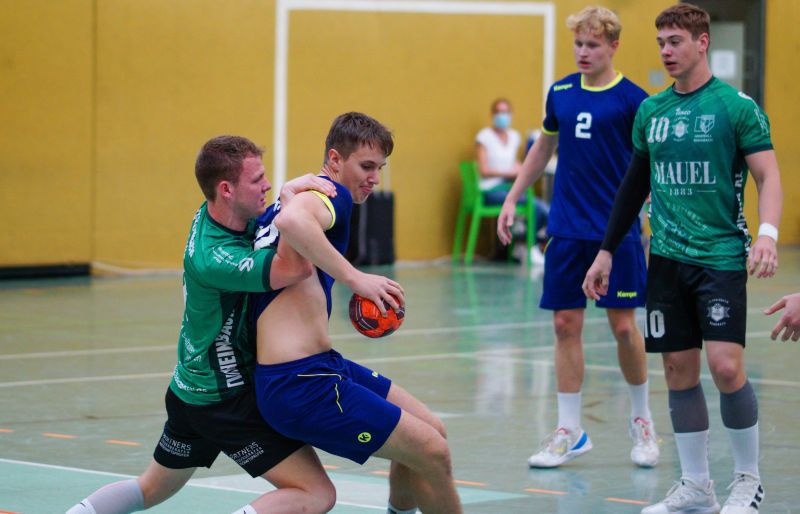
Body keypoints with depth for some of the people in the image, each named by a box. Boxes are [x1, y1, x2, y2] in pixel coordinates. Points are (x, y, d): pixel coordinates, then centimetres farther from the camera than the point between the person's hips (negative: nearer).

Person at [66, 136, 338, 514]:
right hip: (226, 397, -10)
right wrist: (291, 195, -31)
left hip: (192, 387, 10)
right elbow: (296, 268, -41)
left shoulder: (210, 214, -3)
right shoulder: (213, 259, -29)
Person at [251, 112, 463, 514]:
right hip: (302, 383, -11)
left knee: (430, 431, 16)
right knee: (433, 453, -8)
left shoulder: (301, 192, 19)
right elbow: (291, 221, -34)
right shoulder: (330, 192, -10)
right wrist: (356, 278, -33)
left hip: (322, 364, 11)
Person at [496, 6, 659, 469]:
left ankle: (642, 419, 20)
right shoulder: (561, 93, 7)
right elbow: (545, 146, 21)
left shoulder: (632, 99, -6)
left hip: (617, 231, -4)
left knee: (624, 326, 0)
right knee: (566, 324, 3)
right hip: (567, 231, 4)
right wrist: (512, 200, 19)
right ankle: (570, 432, 10)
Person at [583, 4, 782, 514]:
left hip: (721, 256, -5)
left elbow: (768, 175, -9)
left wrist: (767, 233, -26)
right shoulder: (651, 111, 10)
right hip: (667, 259, 5)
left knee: (726, 366, -13)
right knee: (679, 371, 5)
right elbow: (635, 184, 18)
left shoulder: (737, 106, -5)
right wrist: (607, 251, 17)